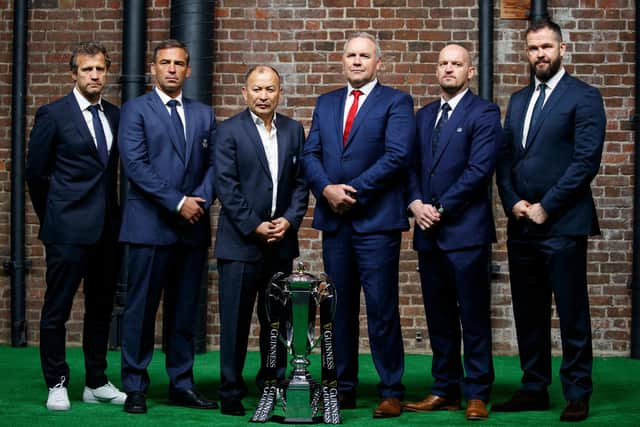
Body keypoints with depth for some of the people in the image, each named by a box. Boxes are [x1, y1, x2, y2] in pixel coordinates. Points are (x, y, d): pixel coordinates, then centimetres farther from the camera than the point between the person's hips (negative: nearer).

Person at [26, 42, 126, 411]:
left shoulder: (115, 115, 10)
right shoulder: (53, 115, -4)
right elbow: (36, 172, 1)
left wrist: (115, 214, 13)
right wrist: (53, 217, 7)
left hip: (108, 228, 5)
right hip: (69, 229, -5)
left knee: (101, 308, 11)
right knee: (57, 310, 1)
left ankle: (97, 383, 21)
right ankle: (57, 384, 11)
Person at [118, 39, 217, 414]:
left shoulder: (203, 114, 15)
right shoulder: (136, 110, 1)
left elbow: (213, 163, 10)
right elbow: (135, 165, -9)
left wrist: (201, 199, -9)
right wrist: (177, 202, -14)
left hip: (193, 226, 4)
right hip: (151, 225, -4)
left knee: (185, 309, 8)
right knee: (142, 308, -2)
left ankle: (182, 384, 15)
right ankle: (135, 387, 6)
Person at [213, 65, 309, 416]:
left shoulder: (293, 130, 10)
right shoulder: (229, 131, -2)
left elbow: (300, 182, 8)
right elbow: (227, 186, -7)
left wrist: (290, 220, -7)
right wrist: (254, 226, -12)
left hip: (281, 242, 4)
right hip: (240, 241, -4)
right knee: (235, 321, 0)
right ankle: (230, 392, 8)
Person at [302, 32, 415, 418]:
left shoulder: (396, 102, 0)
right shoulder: (325, 104, 16)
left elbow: (397, 156, -12)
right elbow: (310, 154, 8)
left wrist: (353, 191, -14)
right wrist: (326, 189, -11)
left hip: (376, 220, -5)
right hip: (334, 220, 5)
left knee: (382, 310, -3)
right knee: (340, 310, 9)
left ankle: (392, 393, 4)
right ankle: (344, 389, 17)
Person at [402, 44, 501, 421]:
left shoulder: (484, 113, -2)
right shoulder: (424, 115, 18)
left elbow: (479, 169, -12)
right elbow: (412, 166, 14)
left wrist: (440, 208, -12)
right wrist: (416, 202, -5)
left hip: (465, 230, -6)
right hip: (429, 232, 6)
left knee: (473, 317, -2)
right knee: (439, 318, 10)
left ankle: (477, 394, 4)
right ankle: (446, 390, 17)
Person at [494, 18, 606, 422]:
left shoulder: (583, 96, -4)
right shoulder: (518, 100, 17)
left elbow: (586, 160, -11)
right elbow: (506, 158, 15)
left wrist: (545, 208, -13)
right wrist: (513, 203, -2)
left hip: (563, 223, -6)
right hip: (521, 224, 6)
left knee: (572, 314, 0)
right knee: (528, 313, 11)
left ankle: (577, 394, 7)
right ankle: (534, 389, 20)